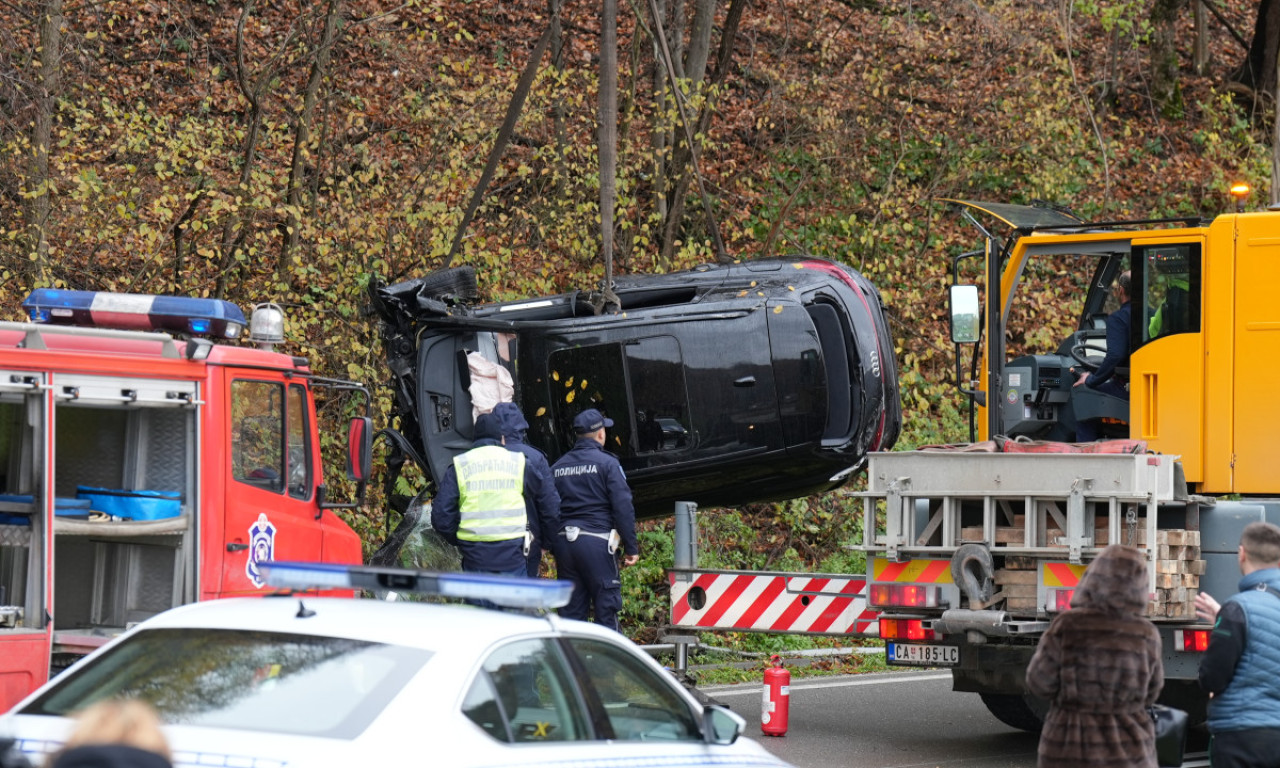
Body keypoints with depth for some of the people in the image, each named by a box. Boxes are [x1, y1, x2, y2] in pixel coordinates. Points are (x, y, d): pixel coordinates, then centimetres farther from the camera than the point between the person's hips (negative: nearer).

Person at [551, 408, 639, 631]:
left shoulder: (557, 467, 14)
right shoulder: (606, 463, -2)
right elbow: (623, 507, -8)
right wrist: (631, 547, -4)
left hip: (564, 542, 5)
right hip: (596, 541, -5)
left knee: (570, 609, 9)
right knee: (606, 608, -2)